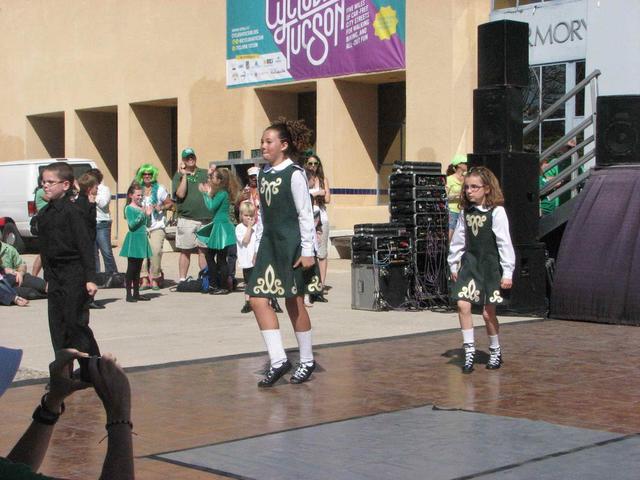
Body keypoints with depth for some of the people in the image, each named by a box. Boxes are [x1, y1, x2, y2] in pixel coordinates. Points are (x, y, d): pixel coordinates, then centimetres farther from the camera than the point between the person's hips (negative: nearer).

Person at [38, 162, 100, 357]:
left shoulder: (71, 211, -13)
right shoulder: (43, 214, 11)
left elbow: (85, 245, -15)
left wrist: (90, 278, -19)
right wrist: (48, 277, 17)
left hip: (74, 276, -8)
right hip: (55, 277, 8)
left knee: (76, 322, -5)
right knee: (57, 325, 9)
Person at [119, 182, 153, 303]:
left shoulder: (142, 208, 11)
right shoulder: (129, 208, -8)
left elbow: (146, 224, 18)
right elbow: (131, 224, -19)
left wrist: (148, 214, 2)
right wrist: (142, 214, -23)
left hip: (142, 239, 7)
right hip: (133, 239, -7)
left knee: (138, 268, 11)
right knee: (131, 268, -4)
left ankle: (136, 293, 17)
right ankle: (129, 294, 0)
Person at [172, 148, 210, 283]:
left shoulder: (204, 173, 13)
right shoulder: (179, 175, 6)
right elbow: (180, 194, -10)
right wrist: (184, 175, -9)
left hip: (204, 218, 2)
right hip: (186, 219, -2)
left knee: (203, 250, 4)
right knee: (185, 251, 1)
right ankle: (182, 279, 5)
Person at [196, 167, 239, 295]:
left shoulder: (222, 193, -15)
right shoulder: (220, 192, 13)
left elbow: (211, 207, -21)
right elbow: (212, 206, 11)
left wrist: (207, 193, -10)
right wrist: (207, 193, 7)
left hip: (221, 227, -10)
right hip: (217, 225, 10)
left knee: (221, 258, -5)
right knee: (210, 255, 14)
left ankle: (224, 287, 1)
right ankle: (213, 284, 21)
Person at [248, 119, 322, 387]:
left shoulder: (294, 174, -10)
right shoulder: (264, 174, 11)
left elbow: (305, 214, -11)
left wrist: (307, 251, -14)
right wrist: (259, 247, 14)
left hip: (292, 244, -7)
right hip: (270, 243, 7)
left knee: (294, 303, 2)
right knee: (258, 299, -3)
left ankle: (306, 361, 18)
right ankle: (278, 360, 2)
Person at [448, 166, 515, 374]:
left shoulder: (496, 212, -9)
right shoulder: (465, 212, 5)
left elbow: (505, 243, -9)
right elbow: (458, 240, 14)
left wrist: (507, 272, -10)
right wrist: (453, 265, 15)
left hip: (490, 265, -4)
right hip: (469, 263, 4)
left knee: (488, 312, 2)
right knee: (463, 305, -10)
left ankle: (495, 351, 24)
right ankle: (469, 351, 0)